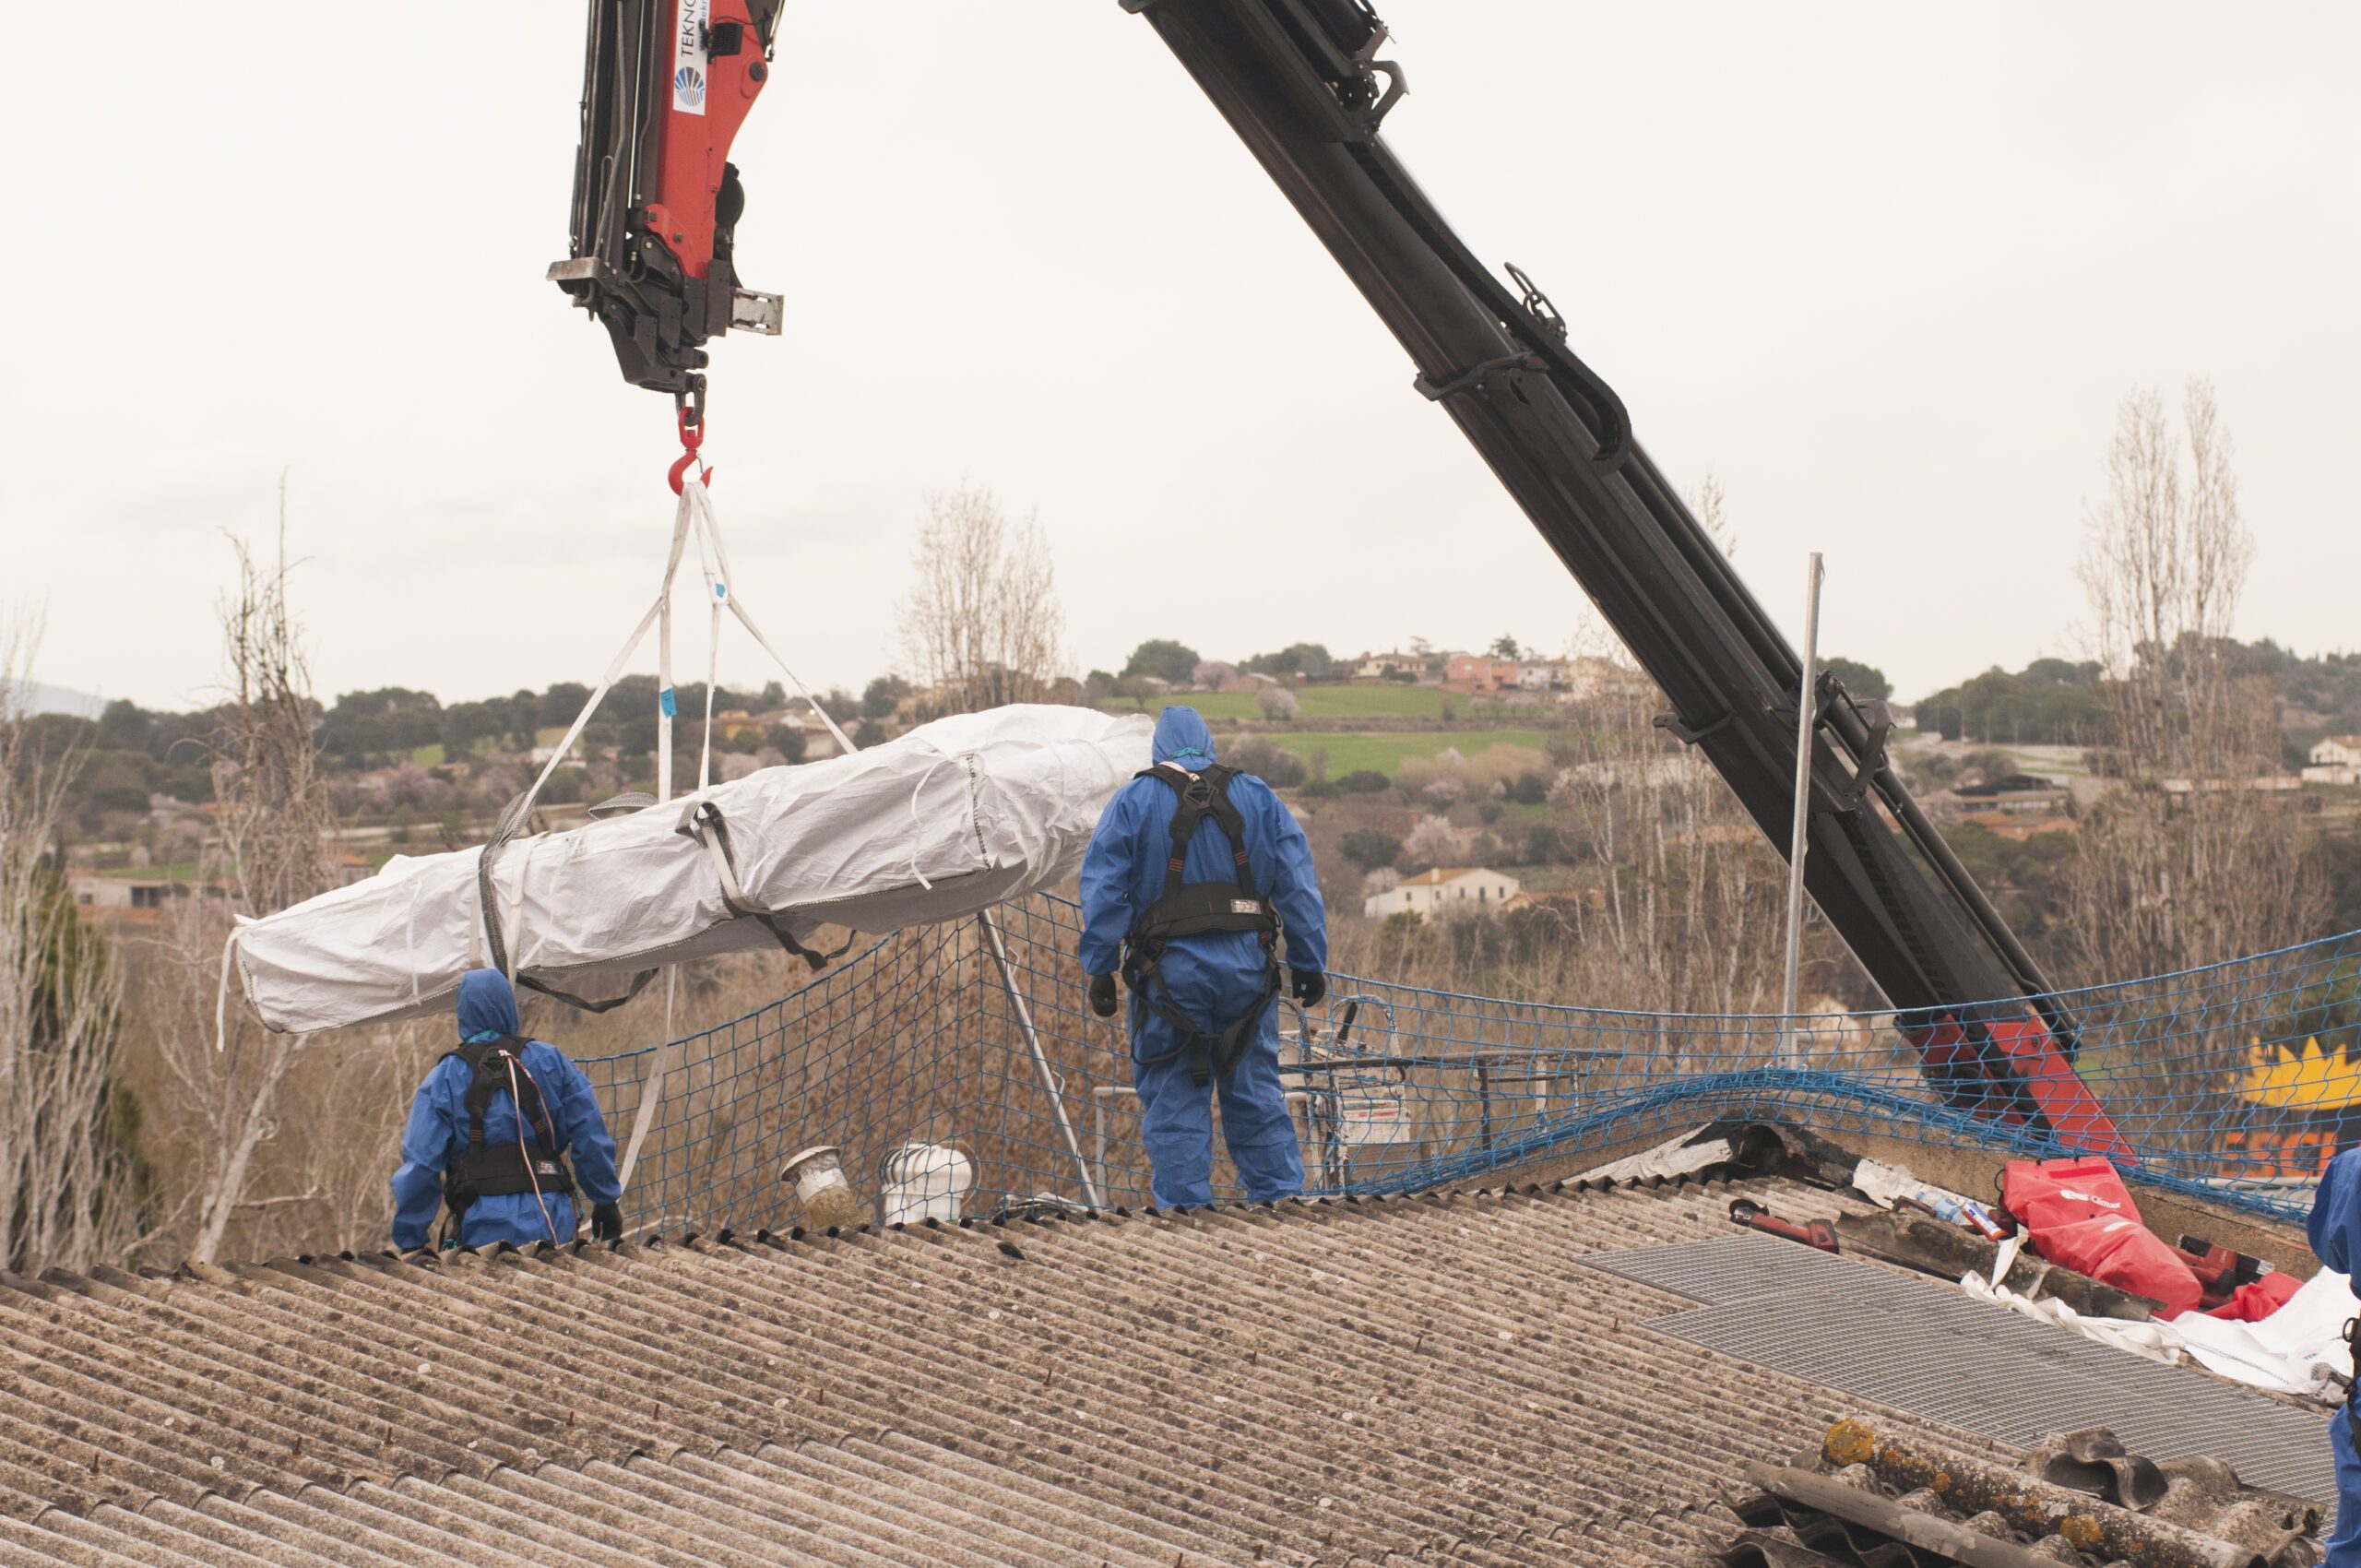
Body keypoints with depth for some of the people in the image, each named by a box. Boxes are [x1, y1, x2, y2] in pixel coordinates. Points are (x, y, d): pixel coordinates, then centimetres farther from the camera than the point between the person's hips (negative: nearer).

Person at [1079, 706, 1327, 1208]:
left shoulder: (1133, 802, 2)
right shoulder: (1257, 797, 9)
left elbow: (1103, 890, -4)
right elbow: (1299, 887, 6)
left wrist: (1100, 969, -3)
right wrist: (1310, 964, 9)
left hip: (1171, 971, -3)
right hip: (1247, 967, 3)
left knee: (1173, 1096, 2)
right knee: (1256, 1091, 11)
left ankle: (1184, 1204, -1)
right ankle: (1279, 1195, 11)